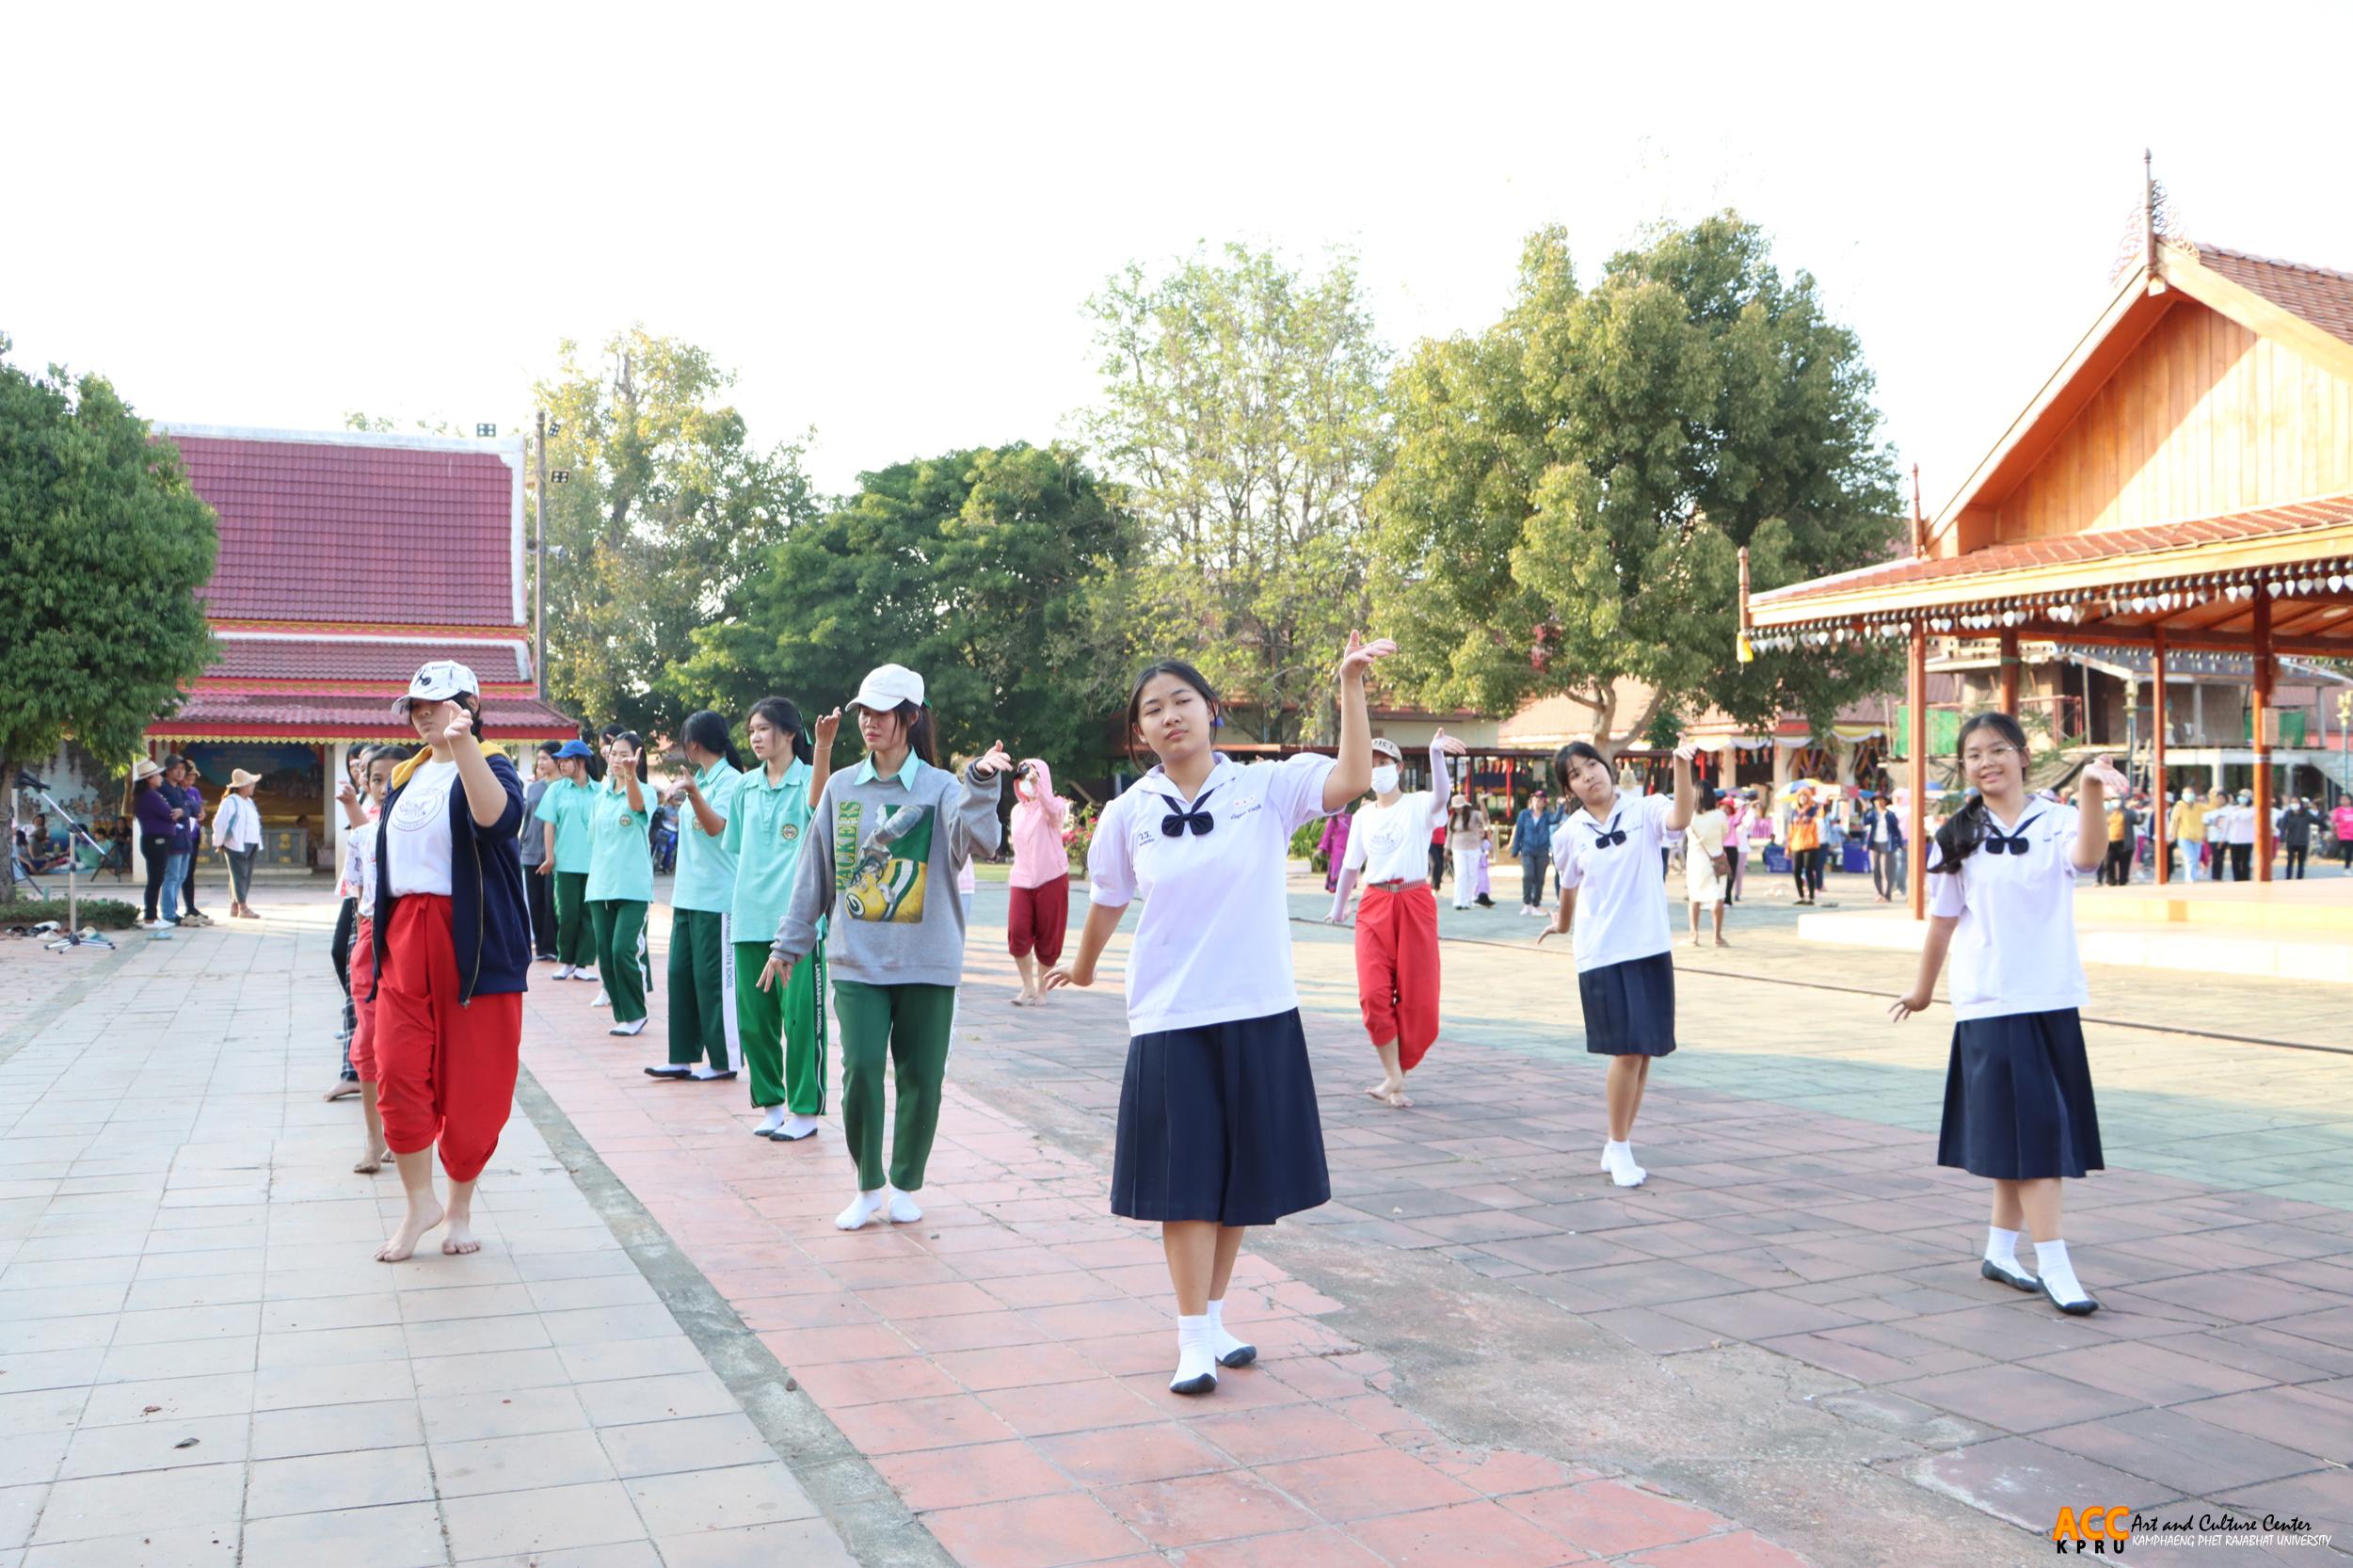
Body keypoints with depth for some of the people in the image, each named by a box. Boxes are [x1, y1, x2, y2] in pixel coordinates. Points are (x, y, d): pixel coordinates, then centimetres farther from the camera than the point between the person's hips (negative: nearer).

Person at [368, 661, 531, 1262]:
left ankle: (460, 1207, 19)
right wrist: (376, 926, 20)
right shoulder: (405, 779, 15)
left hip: (473, 944, -5)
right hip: (404, 940, 5)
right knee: (398, 1074, -3)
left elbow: (497, 817, -30)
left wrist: (463, 743, -42)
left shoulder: (488, 768, -5)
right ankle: (420, 1203, 13)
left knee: (471, 1082, 2)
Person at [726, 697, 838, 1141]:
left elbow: (816, 803, -29)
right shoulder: (745, 787, 12)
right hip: (750, 918, 6)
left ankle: (804, 1110, 8)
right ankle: (771, 1102, 23)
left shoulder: (808, 778, -4)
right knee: (754, 1018, 9)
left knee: (800, 1015, -2)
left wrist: (824, 747, -45)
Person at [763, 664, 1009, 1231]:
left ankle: (905, 1185, 24)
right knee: (861, 1069, -7)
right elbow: (815, 871, 12)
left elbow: (977, 841, -23)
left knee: (920, 1077, 4)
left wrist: (982, 785, -39)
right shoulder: (841, 788, 7)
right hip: (857, 962, 2)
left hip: (927, 962, -2)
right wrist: (789, 943, 15)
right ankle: (868, 1185, 13)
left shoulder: (940, 788, -3)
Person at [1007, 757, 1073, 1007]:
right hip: (1022, 880, 4)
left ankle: (1042, 989, 15)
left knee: (1048, 937, 0)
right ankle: (1028, 987, 4)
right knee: (1017, 932, -11)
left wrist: (1038, 786, -42)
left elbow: (1053, 812, -28)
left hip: (1051, 880, -4)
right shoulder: (1017, 810, 16)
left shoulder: (1055, 805, -2)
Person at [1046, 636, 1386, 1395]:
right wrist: (1081, 969, 28)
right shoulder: (1128, 814, -1)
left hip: (1258, 1017, 1)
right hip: (1169, 1020, 0)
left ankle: (1213, 1315, 27)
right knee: (1184, 1182, -1)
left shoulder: (1266, 788, -5)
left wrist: (1350, 684, -30)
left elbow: (1352, 778, -22)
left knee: (1242, 1180, 11)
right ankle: (1194, 1338, 7)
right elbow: (1107, 902, 15)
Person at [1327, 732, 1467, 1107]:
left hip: (1415, 904, -3)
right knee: (1374, 994, -11)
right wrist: (1338, 905, 26)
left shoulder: (1418, 805, -2)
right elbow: (1351, 865, 21)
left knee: (1417, 997, -1)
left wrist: (1436, 753, -44)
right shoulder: (1363, 815, 11)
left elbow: (1441, 797, -27)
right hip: (1375, 905, 3)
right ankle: (1394, 1079, -3)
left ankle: (1395, 1075, 15)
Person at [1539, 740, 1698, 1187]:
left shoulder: (1644, 810, -2)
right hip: (1601, 953, -1)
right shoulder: (1569, 835, 2)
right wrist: (1562, 924, 34)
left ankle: (1618, 1146, 21)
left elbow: (1681, 818, -25)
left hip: (1651, 949, 1)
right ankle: (1619, 1148, 6)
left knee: (1645, 1051, 6)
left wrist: (1682, 766, -37)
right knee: (1627, 1049, -10)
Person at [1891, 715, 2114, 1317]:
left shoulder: (2057, 822, -2)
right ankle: (2055, 1267, -5)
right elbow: (1942, 921, 8)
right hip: (1990, 1002, -2)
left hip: (2054, 998, 2)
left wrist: (2090, 790, -41)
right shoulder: (1957, 838, 0)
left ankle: (2000, 1251, 22)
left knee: (2035, 1131, 9)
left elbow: (2088, 856, -26)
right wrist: (1923, 989, 15)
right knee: (2031, 1129, -7)